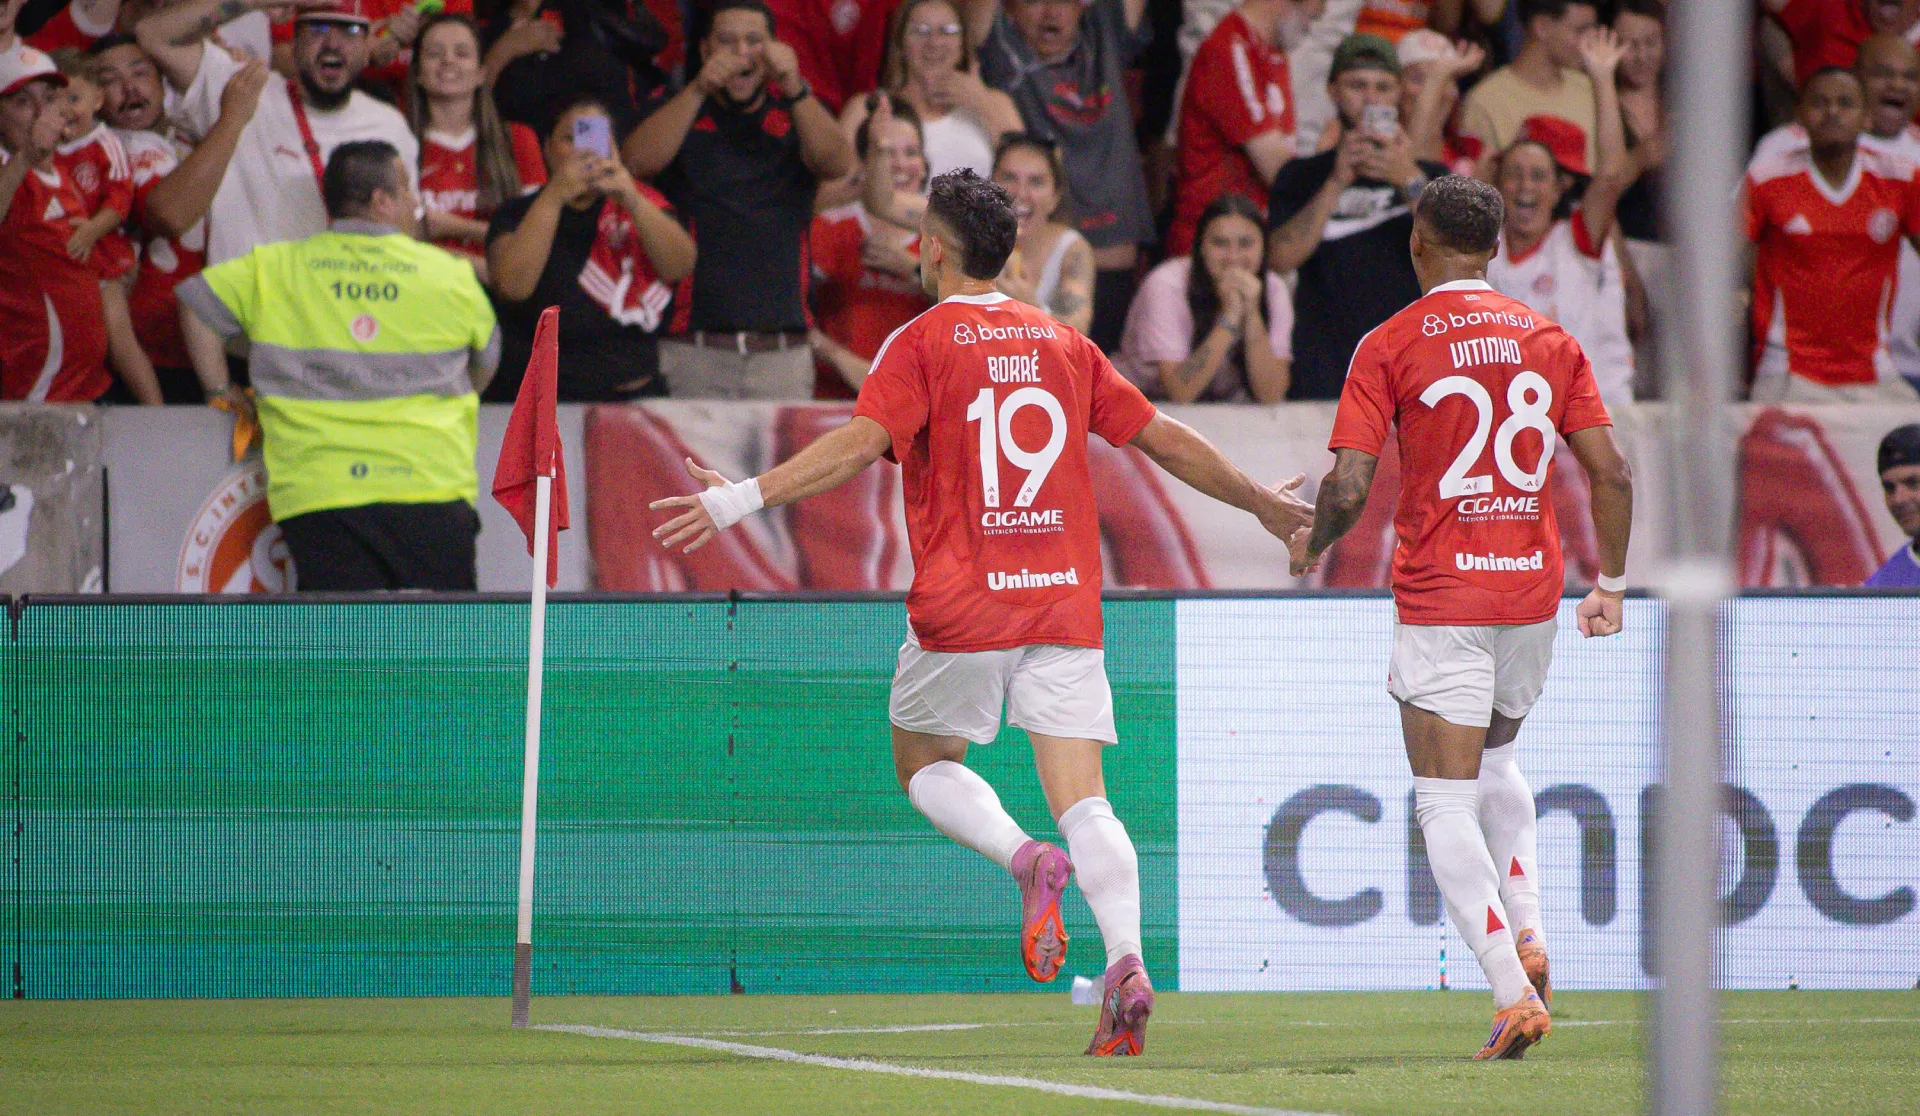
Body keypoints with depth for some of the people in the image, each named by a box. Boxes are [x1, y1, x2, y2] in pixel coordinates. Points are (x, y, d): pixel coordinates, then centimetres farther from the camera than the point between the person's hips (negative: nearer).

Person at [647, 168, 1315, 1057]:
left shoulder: (921, 344, -1)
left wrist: (741, 499, -19)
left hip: (961, 608, -3)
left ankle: (1027, 859, -11)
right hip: (1063, 602, 3)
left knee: (923, 762, 17)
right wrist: (1264, 504, 30)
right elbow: (1164, 440, 17)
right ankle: (1126, 965, -23)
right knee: (1083, 800, -2)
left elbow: (859, 444, -16)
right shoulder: (1064, 345, 12)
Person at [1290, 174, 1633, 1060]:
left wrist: (1311, 548, 10)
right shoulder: (1550, 340, 6)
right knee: (1494, 761, 27)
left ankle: (1514, 995, -15)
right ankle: (1527, 936, 8)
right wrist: (1611, 579, 15)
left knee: (1446, 801, -2)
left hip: (1440, 594, -5)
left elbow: (1348, 489, -10)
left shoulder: (1389, 347, -5)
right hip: (1534, 588, 5)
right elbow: (1610, 471, 2)